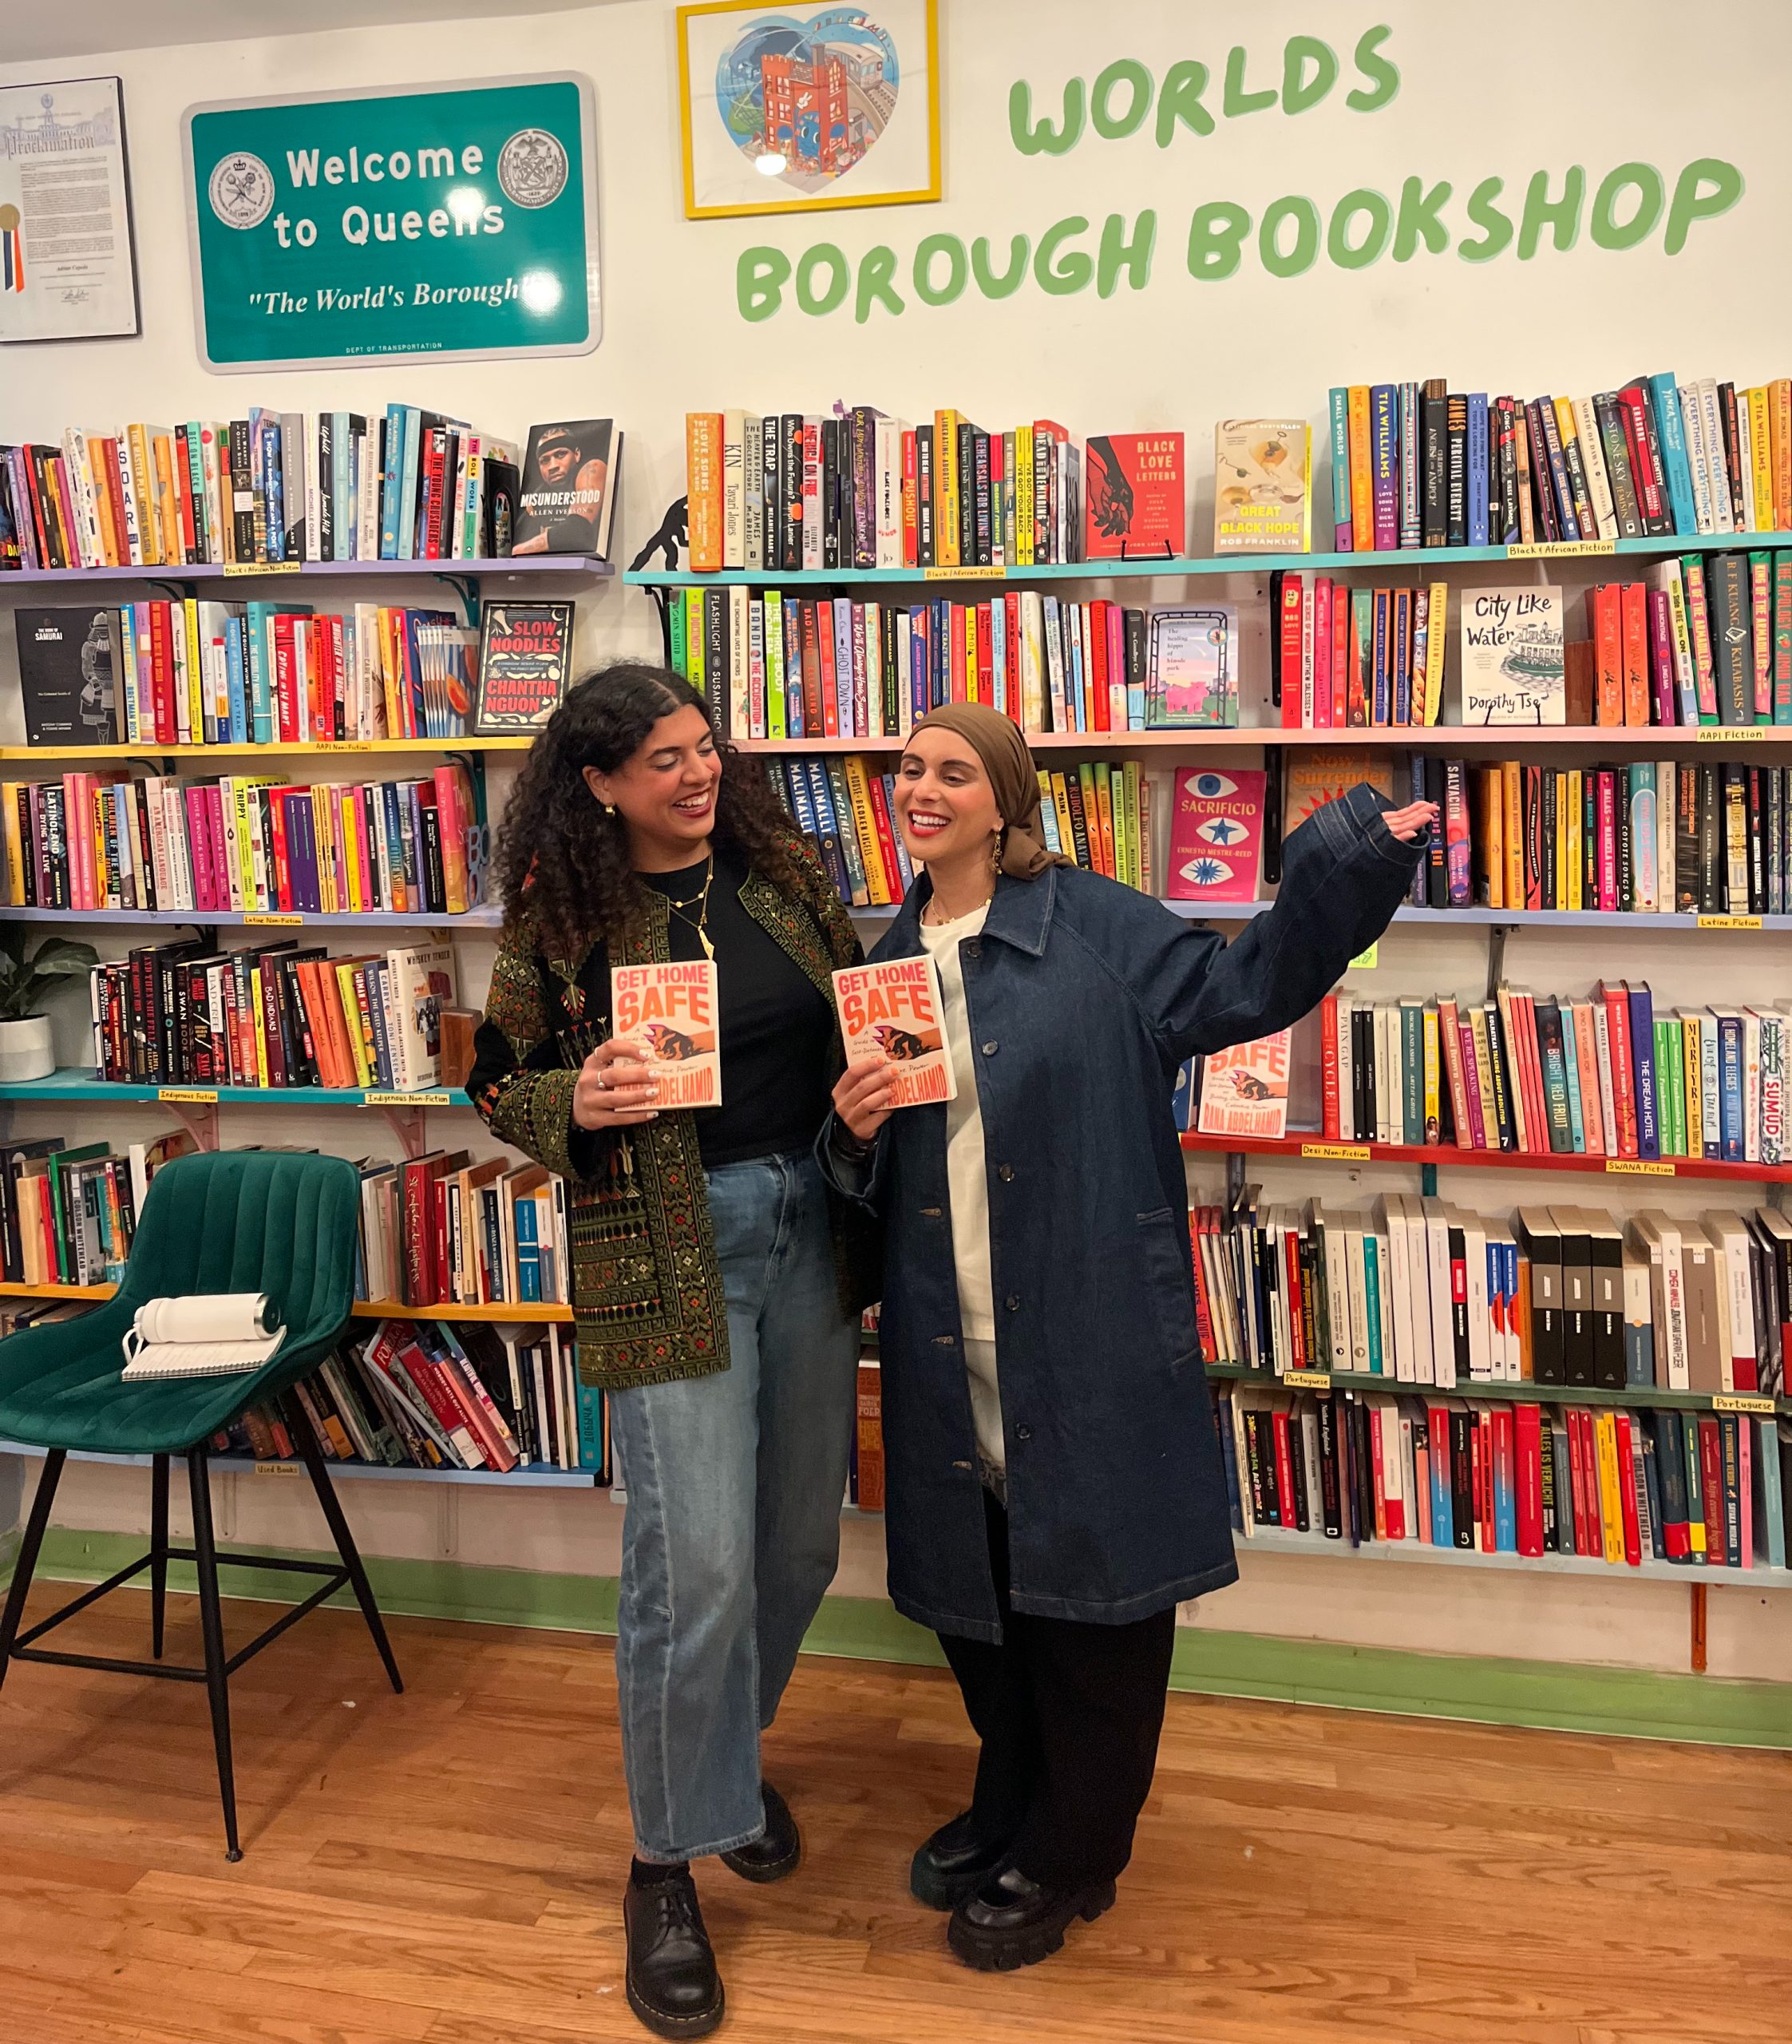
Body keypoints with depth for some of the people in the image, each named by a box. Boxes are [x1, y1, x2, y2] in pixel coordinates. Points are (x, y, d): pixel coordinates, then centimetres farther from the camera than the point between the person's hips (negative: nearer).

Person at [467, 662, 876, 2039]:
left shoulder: (779, 867, 4)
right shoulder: (563, 918, -5)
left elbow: (857, 1007, 13)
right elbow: (500, 1085, 1)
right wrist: (579, 1104, -19)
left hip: (808, 1225, 5)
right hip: (666, 1260, -4)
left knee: (800, 1539, 14)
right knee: (696, 1563, -6)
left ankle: (728, 1754, 42)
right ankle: (667, 1860, 17)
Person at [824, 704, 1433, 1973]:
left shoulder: (1095, 927, -5)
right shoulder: (890, 960, 10)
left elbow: (1246, 987, -9)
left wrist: (1349, 862, -21)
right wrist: (855, 1132, -7)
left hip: (1086, 1339, -5)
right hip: (953, 1351, 5)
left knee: (1092, 1597, 8)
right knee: (978, 1592, 19)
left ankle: (1069, 1861, 29)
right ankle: (1011, 1808, 43)